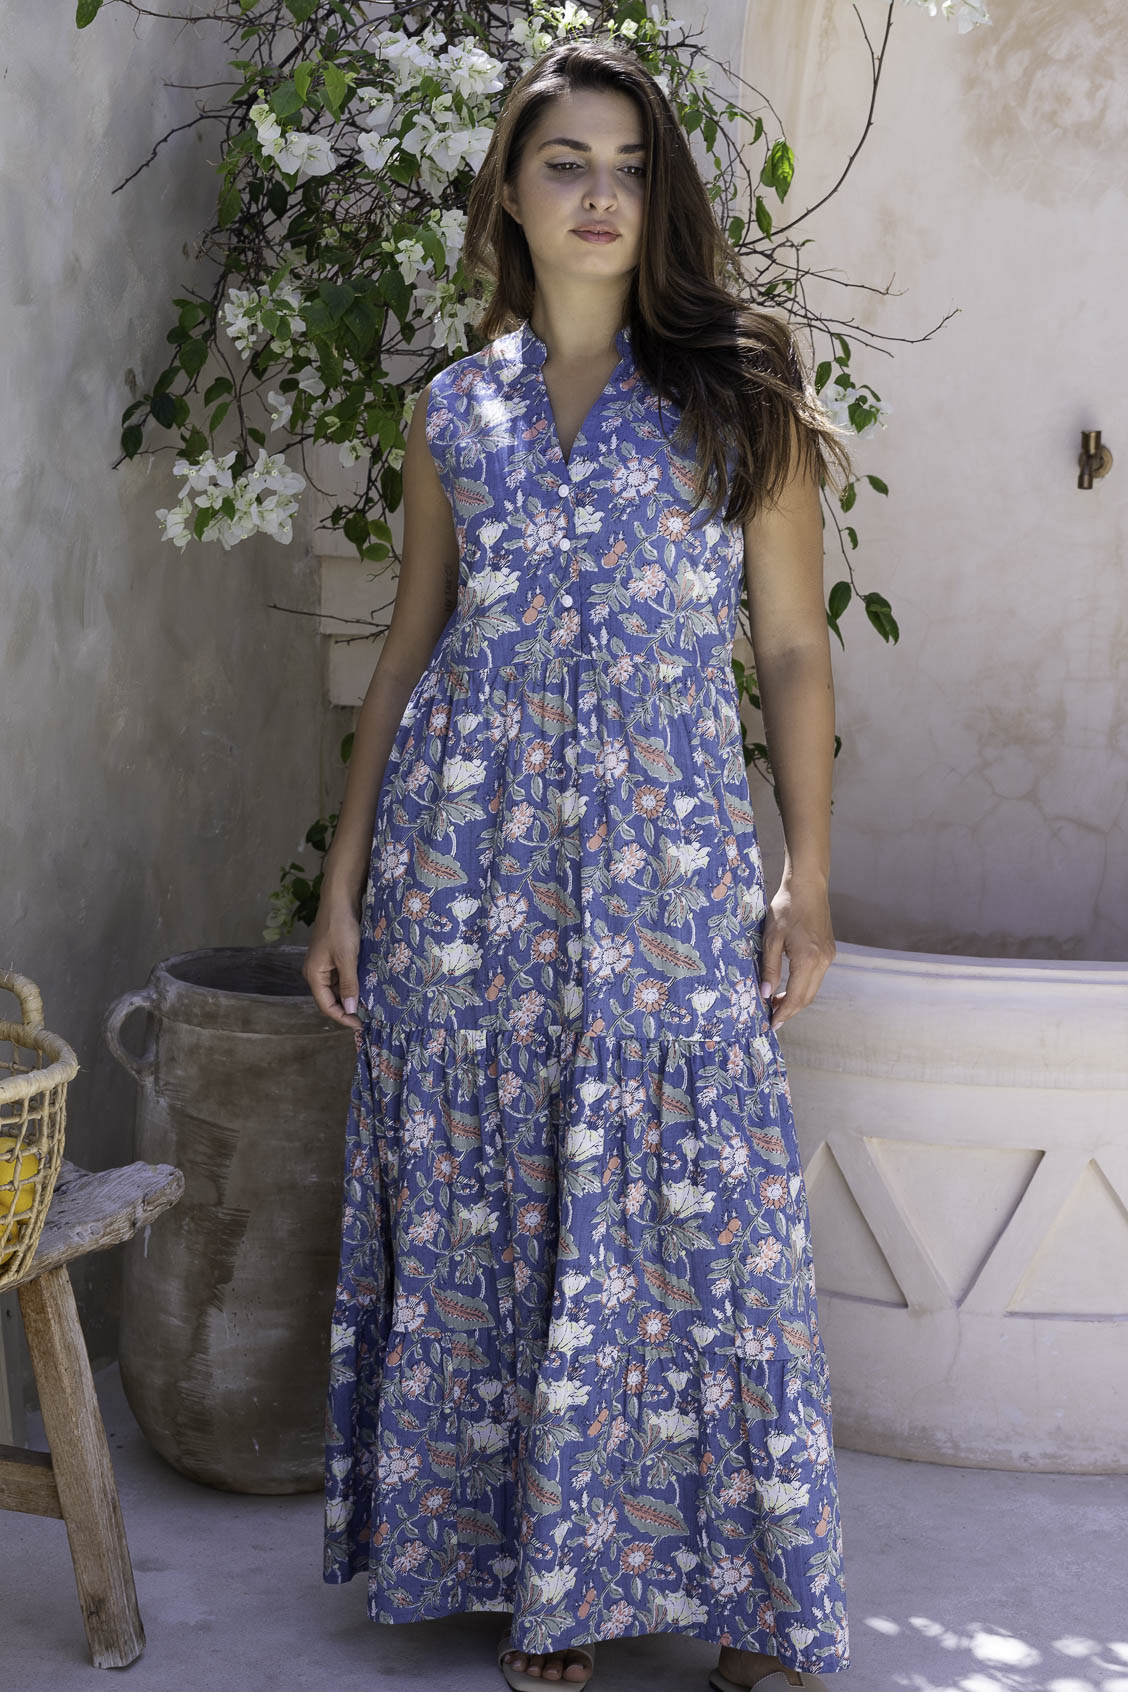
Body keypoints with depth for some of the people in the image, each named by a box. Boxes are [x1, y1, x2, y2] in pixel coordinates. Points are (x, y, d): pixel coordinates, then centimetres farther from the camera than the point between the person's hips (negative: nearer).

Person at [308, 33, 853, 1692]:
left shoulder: (735, 389, 3)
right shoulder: (457, 409, 10)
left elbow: (795, 644, 2)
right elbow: (410, 646, 13)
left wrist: (810, 876, -5)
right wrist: (346, 875, 8)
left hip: (668, 864, -2)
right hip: (470, 848, 3)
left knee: (692, 1208, -1)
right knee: (486, 1203, 5)